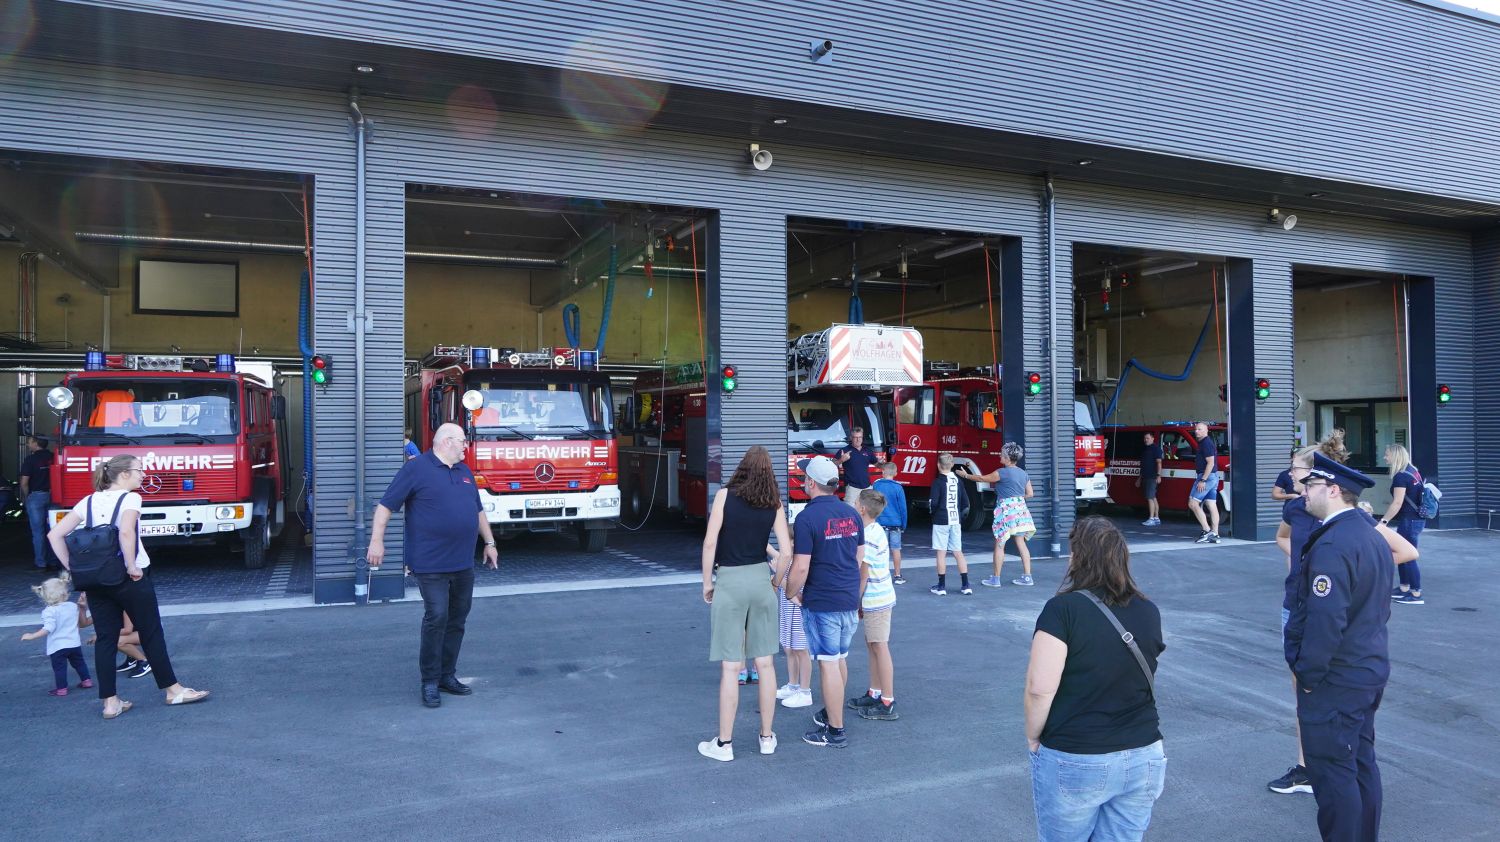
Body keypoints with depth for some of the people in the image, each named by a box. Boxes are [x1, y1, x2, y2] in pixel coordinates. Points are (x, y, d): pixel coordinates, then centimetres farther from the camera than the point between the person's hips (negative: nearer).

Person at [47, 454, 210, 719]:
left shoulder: (89, 501, 9)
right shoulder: (130, 498, -10)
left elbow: (55, 535, 4)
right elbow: (126, 532, -27)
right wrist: (132, 567, -18)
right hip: (129, 578, -6)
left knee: (105, 639, 9)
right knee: (151, 634, 5)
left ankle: (110, 702, 11)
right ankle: (172, 690, 15)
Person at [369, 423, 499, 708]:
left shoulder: (464, 471, 15)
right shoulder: (417, 468, -7)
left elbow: (478, 510, 24)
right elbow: (386, 505, -8)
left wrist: (489, 542, 22)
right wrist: (376, 541, -15)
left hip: (463, 564, 7)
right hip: (431, 564, -7)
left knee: (457, 620, 10)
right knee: (436, 618, -9)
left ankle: (447, 675, 20)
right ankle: (430, 681, 3)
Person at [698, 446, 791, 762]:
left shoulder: (725, 495, -7)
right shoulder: (774, 505, 1)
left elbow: (710, 542, -11)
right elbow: (786, 552, -3)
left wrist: (707, 582, -1)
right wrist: (775, 581, 12)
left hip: (729, 581, -3)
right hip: (760, 580, 3)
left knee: (730, 667, 2)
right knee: (765, 663, 12)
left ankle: (724, 744, 10)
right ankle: (767, 737, 21)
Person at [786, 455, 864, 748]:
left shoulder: (807, 518, -18)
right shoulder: (851, 513, 5)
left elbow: (801, 567, -20)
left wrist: (791, 592, -2)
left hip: (821, 602, -7)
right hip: (850, 599, 7)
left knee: (828, 663, 1)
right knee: (840, 658, 20)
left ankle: (835, 731, 8)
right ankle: (832, 712, 36)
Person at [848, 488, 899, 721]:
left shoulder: (869, 536, -20)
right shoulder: (876, 530, 9)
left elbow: (863, 574, -17)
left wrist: (856, 602, -9)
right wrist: (860, 603, 17)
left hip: (876, 600, -10)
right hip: (877, 599, 10)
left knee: (880, 648, -4)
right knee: (872, 645, 17)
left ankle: (887, 704, 3)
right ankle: (875, 694, 29)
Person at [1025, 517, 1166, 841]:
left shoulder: (1063, 608, -16)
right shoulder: (1149, 612, 2)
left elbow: (1040, 688, -19)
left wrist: (1033, 736, -5)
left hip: (1074, 763, -5)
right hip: (1144, 759, 5)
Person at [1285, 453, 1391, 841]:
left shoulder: (1331, 545, -24)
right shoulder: (1371, 535, 9)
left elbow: (1326, 619, -27)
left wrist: (1309, 674, -17)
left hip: (1335, 680, -10)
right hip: (1370, 671, 10)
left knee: (1332, 771, 0)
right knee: (1361, 763, 19)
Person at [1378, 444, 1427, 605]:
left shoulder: (1401, 476, -17)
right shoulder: (1412, 471, 11)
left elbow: (1397, 503, -21)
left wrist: (1383, 520, -15)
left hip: (1409, 520, -10)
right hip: (1416, 518, 10)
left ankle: (1416, 594, -1)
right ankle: (1404, 588, 24)